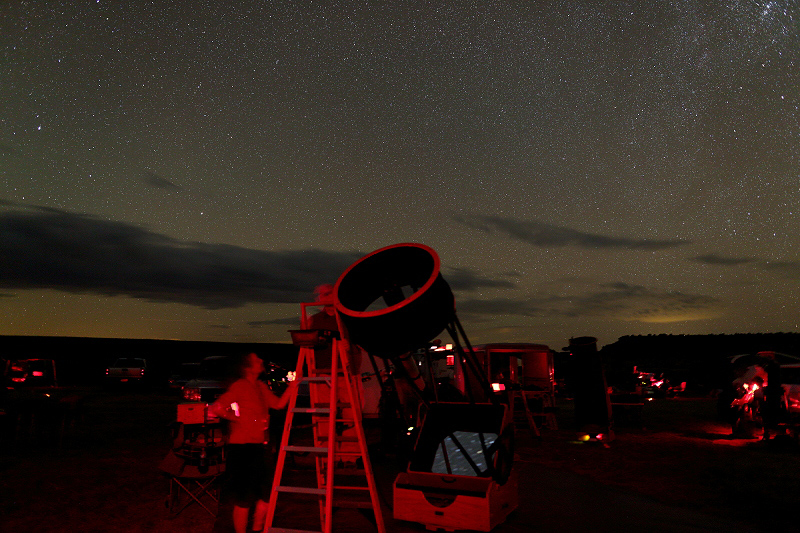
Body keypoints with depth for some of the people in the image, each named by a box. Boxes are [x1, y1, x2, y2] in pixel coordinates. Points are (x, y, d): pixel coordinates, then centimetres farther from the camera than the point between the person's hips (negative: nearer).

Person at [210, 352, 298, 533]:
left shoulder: (261, 386, 12)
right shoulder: (239, 386, -12)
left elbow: (279, 403, 13)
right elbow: (216, 408, -19)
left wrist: (292, 386, 1)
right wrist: (237, 419, -13)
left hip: (260, 447, 8)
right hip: (242, 448, -8)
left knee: (267, 493, 13)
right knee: (244, 497, 1)